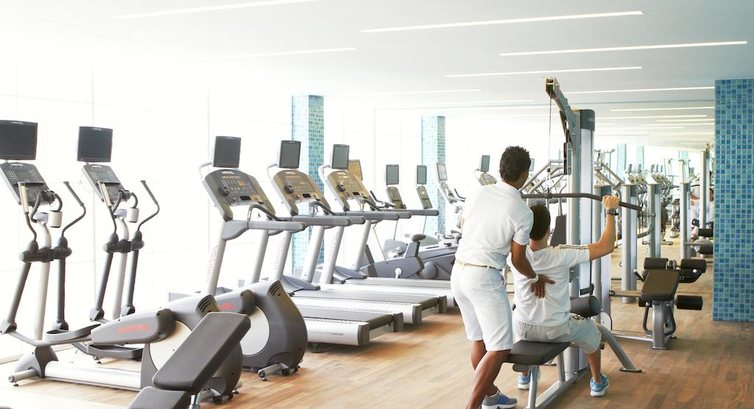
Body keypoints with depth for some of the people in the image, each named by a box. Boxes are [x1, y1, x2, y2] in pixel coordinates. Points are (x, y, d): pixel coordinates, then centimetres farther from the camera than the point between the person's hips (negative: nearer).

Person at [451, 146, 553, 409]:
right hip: (484, 278, -7)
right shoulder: (522, 212, -11)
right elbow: (518, 259, -4)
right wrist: (535, 278, 16)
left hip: (459, 272, 8)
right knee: (499, 348, -3)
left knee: (479, 340, 21)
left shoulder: (478, 194, 3)